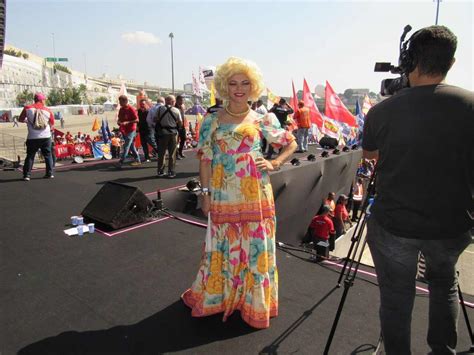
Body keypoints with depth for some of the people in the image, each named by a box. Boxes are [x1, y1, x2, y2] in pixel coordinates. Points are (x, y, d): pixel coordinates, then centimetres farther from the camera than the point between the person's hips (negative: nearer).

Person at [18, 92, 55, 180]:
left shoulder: (27, 108, -2)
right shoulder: (48, 110, 0)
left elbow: (20, 119, 8)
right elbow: (52, 125, 6)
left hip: (32, 137, 0)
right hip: (46, 136, 0)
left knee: (30, 156, 9)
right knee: (48, 155, 13)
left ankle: (27, 175, 7)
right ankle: (49, 173, 14)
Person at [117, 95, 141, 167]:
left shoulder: (131, 109, -12)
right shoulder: (121, 109, 9)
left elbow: (136, 120, -14)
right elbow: (120, 118, 19)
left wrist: (127, 122, -23)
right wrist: (119, 122, -4)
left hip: (131, 130, -8)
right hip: (124, 130, 8)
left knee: (126, 146, -10)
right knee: (131, 146, 12)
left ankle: (121, 162, -10)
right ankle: (137, 160, 21)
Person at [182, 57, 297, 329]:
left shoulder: (262, 120, 4)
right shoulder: (212, 121, 4)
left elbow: (291, 144, 12)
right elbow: (205, 160, 3)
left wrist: (274, 164, -2)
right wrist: (206, 193, -1)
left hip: (255, 194, 0)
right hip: (223, 196, 0)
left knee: (256, 245, 8)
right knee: (223, 245, 11)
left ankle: (255, 302, 29)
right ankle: (217, 295, 34)